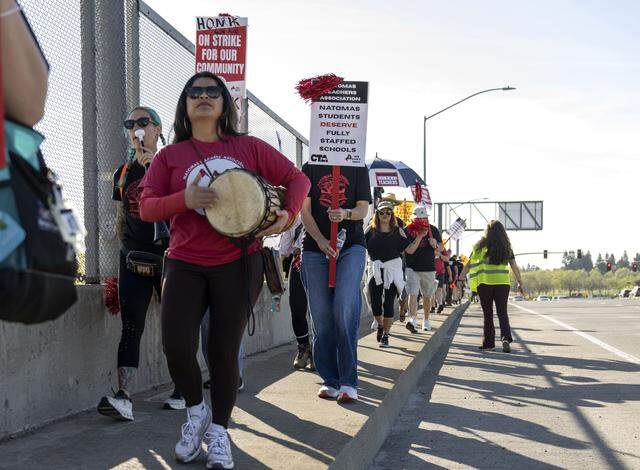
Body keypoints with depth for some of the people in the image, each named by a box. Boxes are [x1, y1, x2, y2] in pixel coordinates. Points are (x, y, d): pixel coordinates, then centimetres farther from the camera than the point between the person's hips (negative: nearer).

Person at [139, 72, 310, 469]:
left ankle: (219, 432, 21)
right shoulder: (170, 156, 6)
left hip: (238, 265, 0)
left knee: (225, 351, 4)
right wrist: (184, 200, -18)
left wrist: (287, 214, -11)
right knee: (177, 346, -13)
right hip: (186, 264, 1)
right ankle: (196, 410, 16)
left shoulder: (249, 148, 5)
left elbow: (297, 178, 8)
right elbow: (146, 208, 1)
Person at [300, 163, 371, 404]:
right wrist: (320, 240, -12)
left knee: (345, 309, -16)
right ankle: (330, 380, 10)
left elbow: (363, 209, 5)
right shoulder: (310, 168, 12)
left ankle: (348, 382, -12)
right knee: (321, 316, 1)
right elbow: (305, 210, 4)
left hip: (351, 246, -1)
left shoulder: (359, 169, 11)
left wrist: (345, 214, -19)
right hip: (315, 248, 2)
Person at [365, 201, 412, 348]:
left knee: (389, 303, -4)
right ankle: (380, 325, 28)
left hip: (393, 270, -1)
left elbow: (409, 250, 9)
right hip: (375, 269, 1)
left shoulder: (398, 231, 6)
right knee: (375, 302, -2)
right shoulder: (371, 231, 7)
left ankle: (385, 335, 7)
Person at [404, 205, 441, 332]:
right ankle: (412, 319, -30)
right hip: (412, 268, -3)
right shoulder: (408, 230, -5)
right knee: (413, 294, -17)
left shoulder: (433, 230, 5)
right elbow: (409, 250, -14)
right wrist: (420, 236, -20)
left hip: (429, 268, 3)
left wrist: (435, 244, -12)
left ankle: (426, 320, 28)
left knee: (427, 296, 13)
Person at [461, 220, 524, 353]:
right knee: (502, 312, 7)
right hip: (503, 283, 1)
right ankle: (506, 338, -15)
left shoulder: (481, 245, 2)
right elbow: (515, 267, 9)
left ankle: (488, 343, 14)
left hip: (484, 283, -1)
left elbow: (469, 264, 2)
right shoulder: (507, 248, 8)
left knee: (488, 314, 9)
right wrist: (520, 283, 20)